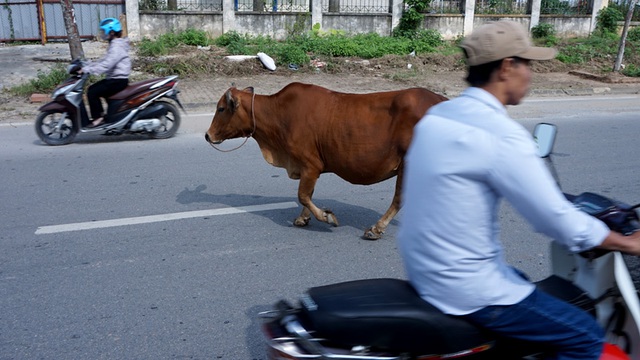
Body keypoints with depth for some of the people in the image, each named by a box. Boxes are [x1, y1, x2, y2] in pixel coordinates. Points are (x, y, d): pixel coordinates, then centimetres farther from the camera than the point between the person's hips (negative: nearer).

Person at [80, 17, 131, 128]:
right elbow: (104, 61, 20)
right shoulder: (114, 44, 16)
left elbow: (106, 65, -28)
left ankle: (98, 118, -6)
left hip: (118, 80, -10)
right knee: (92, 89, 14)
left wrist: (88, 70, -27)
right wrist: (87, 65, 11)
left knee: (92, 93, -14)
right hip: (114, 78, 11)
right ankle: (100, 113, 18)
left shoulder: (117, 47, -18)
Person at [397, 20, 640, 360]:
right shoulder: (501, 134, -23)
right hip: (465, 287, -9)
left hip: (422, 268, 9)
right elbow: (560, 223, -20)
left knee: (528, 285, 32)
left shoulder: (436, 115, 3)